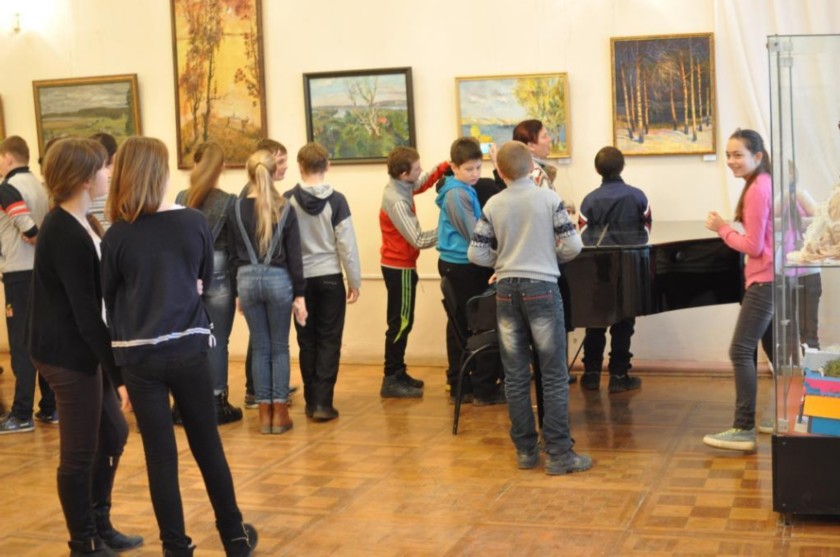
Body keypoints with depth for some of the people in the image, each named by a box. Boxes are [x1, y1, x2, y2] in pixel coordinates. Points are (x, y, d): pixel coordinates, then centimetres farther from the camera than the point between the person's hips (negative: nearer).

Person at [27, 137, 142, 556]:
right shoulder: (65, 235, -21)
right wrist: (119, 372, -21)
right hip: (67, 354, -10)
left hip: (80, 350, 10)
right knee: (80, 452, 3)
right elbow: (85, 312, -23)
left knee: (113, 433, 17)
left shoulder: (74, 224, 9)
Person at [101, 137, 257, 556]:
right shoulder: (195, 223, -4)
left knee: (160, 454, 7)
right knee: (208, 445, 14)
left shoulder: (116, 236, -8)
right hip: (188, 349, 1)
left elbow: (110, 299, 2)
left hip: (140, 355, -1)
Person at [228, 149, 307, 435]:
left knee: (260, 348, 9)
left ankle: (265, 413, 12)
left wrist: (238, 289, 12)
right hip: (278, 279, -1)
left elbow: (233, 253, 4)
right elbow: (294, 256, -4)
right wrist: (300, 294, 0)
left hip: (247, 280, 2)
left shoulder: (236, 209, 0)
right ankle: (279, 413, 7)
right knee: (279, 348, 7)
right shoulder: (285, 209, -4)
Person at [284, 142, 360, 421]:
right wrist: (354, 280, 3)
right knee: (329, 341, 5)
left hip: (300, 279, 2)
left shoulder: (287, 200, -5)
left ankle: (311, 401, 16)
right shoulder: (336, 200, -8)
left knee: (307, 341, 12)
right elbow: (347, 243, -7)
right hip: (330, 278, -2)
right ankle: (323, 402, 0)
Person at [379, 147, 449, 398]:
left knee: (401, 322, 15)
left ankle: (398, 373, 24)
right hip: (400, 266, -10)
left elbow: (422, 183, 21)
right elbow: (418, 240, -26)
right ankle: (391, 381, 0)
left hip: (398, 264, 10)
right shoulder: (397, 202, -25)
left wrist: (443, 167, 3)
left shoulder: (400, 187, 2)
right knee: (400, 323, -5)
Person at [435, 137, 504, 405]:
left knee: (460, 326, 13)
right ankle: (484, 390, 2)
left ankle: (459, 386, 20)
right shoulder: (458, 194, -17)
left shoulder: (460, 190, 12)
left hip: (455, 264, 10)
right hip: (465, 267, -10)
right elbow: (475, 235, -18)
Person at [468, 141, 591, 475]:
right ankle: (559, 453, 2)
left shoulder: (493, 205, 1)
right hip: (541, 288, -3)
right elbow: (573, 246, -8)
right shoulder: (549, 198, -4)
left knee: (515, 376, 9)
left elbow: (476, 254, -1)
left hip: (506, 291, 3)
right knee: (554, 375, 2)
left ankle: (525, 450, 15)